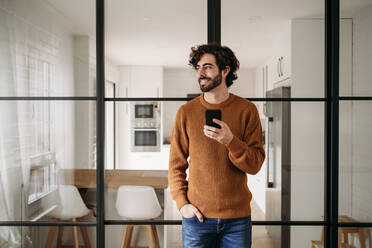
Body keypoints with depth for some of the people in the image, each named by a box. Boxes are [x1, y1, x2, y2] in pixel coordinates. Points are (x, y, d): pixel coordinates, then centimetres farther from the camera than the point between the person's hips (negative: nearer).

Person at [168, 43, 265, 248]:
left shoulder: (246, 110, -1)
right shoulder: (186, 112, 1)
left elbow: (255, 165, -4)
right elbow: (176, 165, 5)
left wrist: (230, 141, -20)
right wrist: (181, 202, -6)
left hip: (237, 217, 0)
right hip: (197, 216, 0)